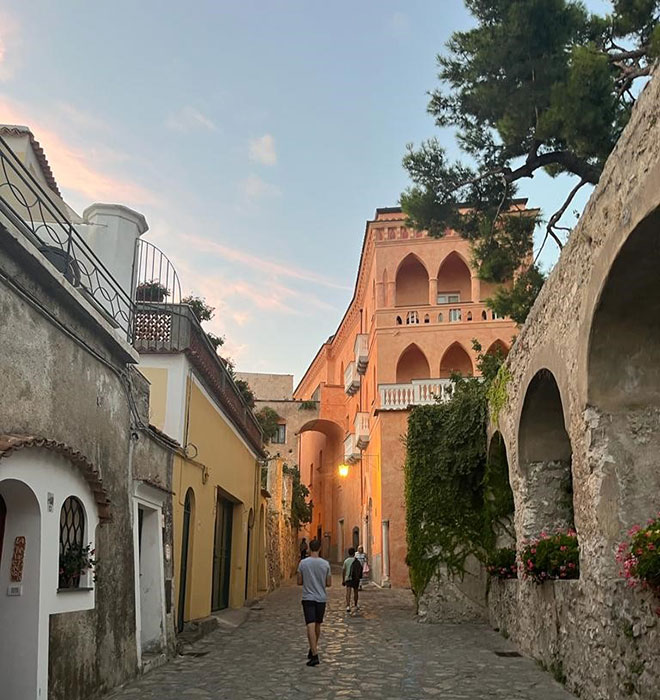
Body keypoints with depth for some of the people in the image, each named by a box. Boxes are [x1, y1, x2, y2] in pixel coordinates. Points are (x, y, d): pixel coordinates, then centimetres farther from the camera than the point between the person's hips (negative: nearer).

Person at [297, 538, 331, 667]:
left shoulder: (303, 563, -7)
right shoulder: (325, 564, -3)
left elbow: (299, 582, -2)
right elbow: (329, 583, 2)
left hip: (308, 598, -3)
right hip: (321, 598, 3)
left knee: (311, 626, -7)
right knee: (317, 625, 19)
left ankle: (314, 655, -17)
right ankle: (313, 650, 34)